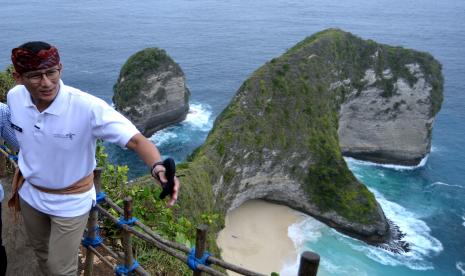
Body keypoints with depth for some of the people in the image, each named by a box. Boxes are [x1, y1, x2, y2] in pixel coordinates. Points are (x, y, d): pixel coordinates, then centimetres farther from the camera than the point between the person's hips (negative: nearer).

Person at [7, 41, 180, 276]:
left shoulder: (88, 107, -34)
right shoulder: (14, 97, -16)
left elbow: (136, 140, -41)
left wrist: (158, 168, -60)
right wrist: (23, 170, 15)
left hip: (70, 202, -5)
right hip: (29, 194, 5)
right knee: (41, 252, 30)